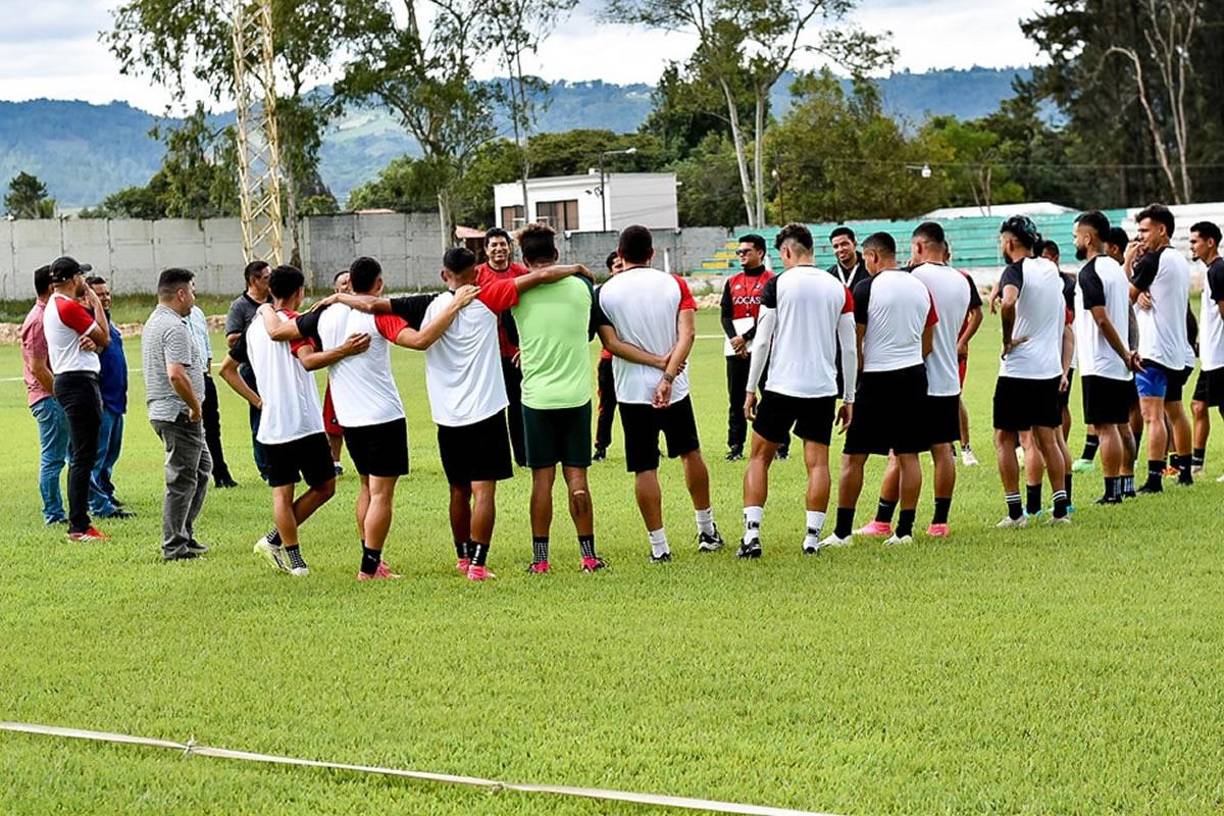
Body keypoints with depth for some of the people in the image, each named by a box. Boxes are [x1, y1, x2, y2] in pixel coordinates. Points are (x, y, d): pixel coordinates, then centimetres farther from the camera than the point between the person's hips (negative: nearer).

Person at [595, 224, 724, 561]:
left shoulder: (605, 293, -4)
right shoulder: (674, 284, -2)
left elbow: (611, 343, -11)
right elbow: (687, 334, -12)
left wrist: (656, 361, -10)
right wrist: (668, 373, -18)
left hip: (632, 392, -2)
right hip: (675, 390, 2)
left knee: (644, 469, 2)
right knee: (691, 454, 20)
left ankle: (659, 545, 1)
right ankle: (707, 530, 28)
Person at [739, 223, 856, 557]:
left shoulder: (777, 284, -4)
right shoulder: (839, 289, 5)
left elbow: (762, 342, -5)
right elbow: (850, 350, 6)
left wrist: (750, 390, 2)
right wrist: (849, 398, 13)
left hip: (781, 387, -2)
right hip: (823, 389, 2)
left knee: (759, 457, 8)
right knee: (818, 462, 7)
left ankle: (751, 534, 1)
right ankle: (812, 537, 3)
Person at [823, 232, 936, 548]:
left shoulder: (867, 288, -9)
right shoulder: (920, 288, 9)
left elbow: (855, 341, -7)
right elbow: (928, 344, 15)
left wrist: (857, 377, 5)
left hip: (876, 377, -5)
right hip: (914, 375, 6)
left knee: (854, 457, 1)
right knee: (908, 456, 7)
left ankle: (843, 531, 3)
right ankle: (905, 529, 8)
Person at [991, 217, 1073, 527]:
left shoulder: (1016, 271, -11)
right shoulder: (1051, 270, 12)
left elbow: (1008, 303, -32)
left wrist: (1008, 339, -19)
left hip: (1018, 368, -7)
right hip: (1051, 369, 7)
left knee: (1004, 439, 3)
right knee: (1048, 440, 12)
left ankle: (1015, 512, 0)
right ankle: (1060, 508, 9)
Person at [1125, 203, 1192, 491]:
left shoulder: (1151, 260, -12)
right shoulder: (1181, 262, 16)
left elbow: (1126, 296, -4)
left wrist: (1128, 262, 4)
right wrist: (1144, 294, 4)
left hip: (1153, 349, -9)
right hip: (1177, 350, 9)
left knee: (1152, 415, -11)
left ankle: (1154, 478, -15)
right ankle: (1185, 470, 21)